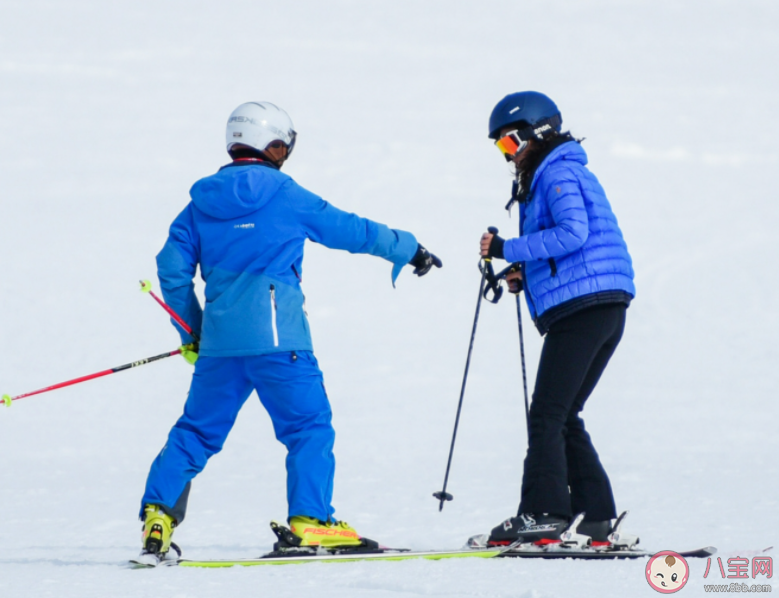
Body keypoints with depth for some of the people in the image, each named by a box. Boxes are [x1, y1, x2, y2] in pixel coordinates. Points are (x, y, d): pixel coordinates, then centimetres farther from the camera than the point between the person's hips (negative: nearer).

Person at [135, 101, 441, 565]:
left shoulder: (202, 202, 11)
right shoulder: (285, 196, -1)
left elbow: (172, 268, 11)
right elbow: (349, 230, 7)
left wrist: (191, 332, 22)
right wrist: (408, 249, 21)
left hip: (219, 339, 5)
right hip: (276, 336, -5)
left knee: (198, 430, 12)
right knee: (309, 426, 4)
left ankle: (158, 518, 2)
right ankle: (309, 521, -5)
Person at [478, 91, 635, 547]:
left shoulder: (556, 173, -5)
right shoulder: (567, 172, 25)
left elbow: (572, 233, -20)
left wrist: (508, 250, -14)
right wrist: (528, 276, 15)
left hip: (580, 305, -10)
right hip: (608, 309, 10)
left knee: (547, 416, -8)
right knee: (564, 417, 13)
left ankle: (544, 514, -12)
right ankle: (597, 518, 9)